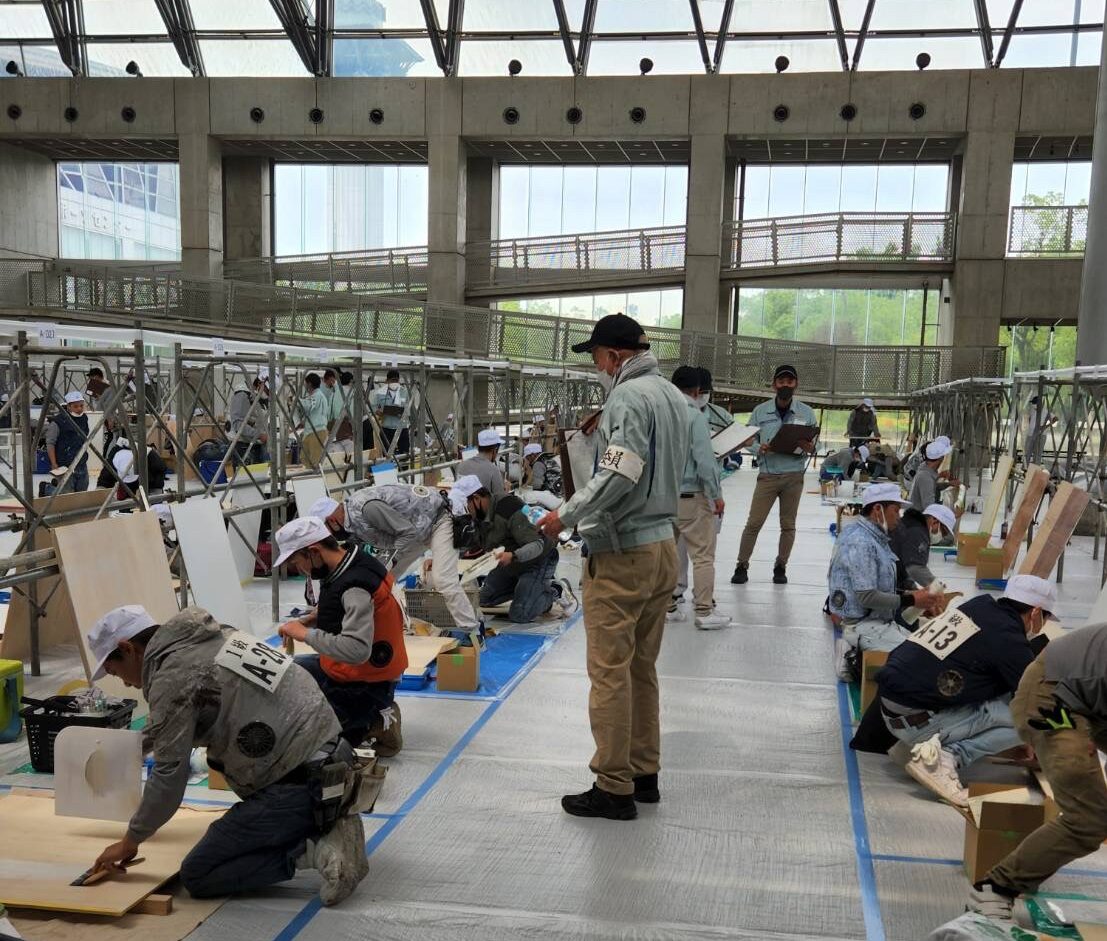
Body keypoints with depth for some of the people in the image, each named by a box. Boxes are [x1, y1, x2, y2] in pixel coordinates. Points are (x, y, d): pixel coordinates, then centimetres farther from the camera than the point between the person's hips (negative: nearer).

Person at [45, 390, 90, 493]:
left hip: (82, 465, 7)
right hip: (65, 467, -7)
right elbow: (50, 443, -13)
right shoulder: (58, 422, -13)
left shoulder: (84, 419, 9)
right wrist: (54, 465, -17)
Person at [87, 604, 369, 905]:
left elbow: (169, 776, -8)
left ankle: (313, 851, -9)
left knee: (197, 876, 1)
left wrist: (130, 841, 6)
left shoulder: (171, 677, -10)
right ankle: (331, 830, 10)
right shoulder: (210, 635, 16)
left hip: (298, 787, -9)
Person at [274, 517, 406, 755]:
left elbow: (357, 650, -37)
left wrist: (305, 634, -27)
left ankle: (375, 724, 0)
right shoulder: (350, 560, -1)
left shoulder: (356, 587, -29)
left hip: (365, 686, -9)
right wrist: (309, 619, 1)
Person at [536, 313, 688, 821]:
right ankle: (644, 774, 25)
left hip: (622, 554, -10)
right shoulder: (673, 396, 15)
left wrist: (566, 515, -16)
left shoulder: (628, 397, -15)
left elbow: (619, 475, -25)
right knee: (642, 668, 16)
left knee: (610, 671, -2)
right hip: (663, 546, 10)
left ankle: (613, 787, 5)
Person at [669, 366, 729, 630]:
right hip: (691, 495, -6)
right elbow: (704, 460, -15)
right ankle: (704, 611, 3)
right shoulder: (695, 416, -13)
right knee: (703, 554, 2)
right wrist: (717, 495, -6)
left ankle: (668, 605, 21)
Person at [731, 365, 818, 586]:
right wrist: (759, 448, -17)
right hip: (767, 474, -1)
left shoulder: (806, 412, 4)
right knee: (754, 523, -2)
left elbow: (815, 443, 7)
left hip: (794, 475, 1)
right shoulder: (760, 411, 2)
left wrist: (810, 448, -16)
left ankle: (781, 567, 21)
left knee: (788, 525, 9)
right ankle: (742, 566, 7)